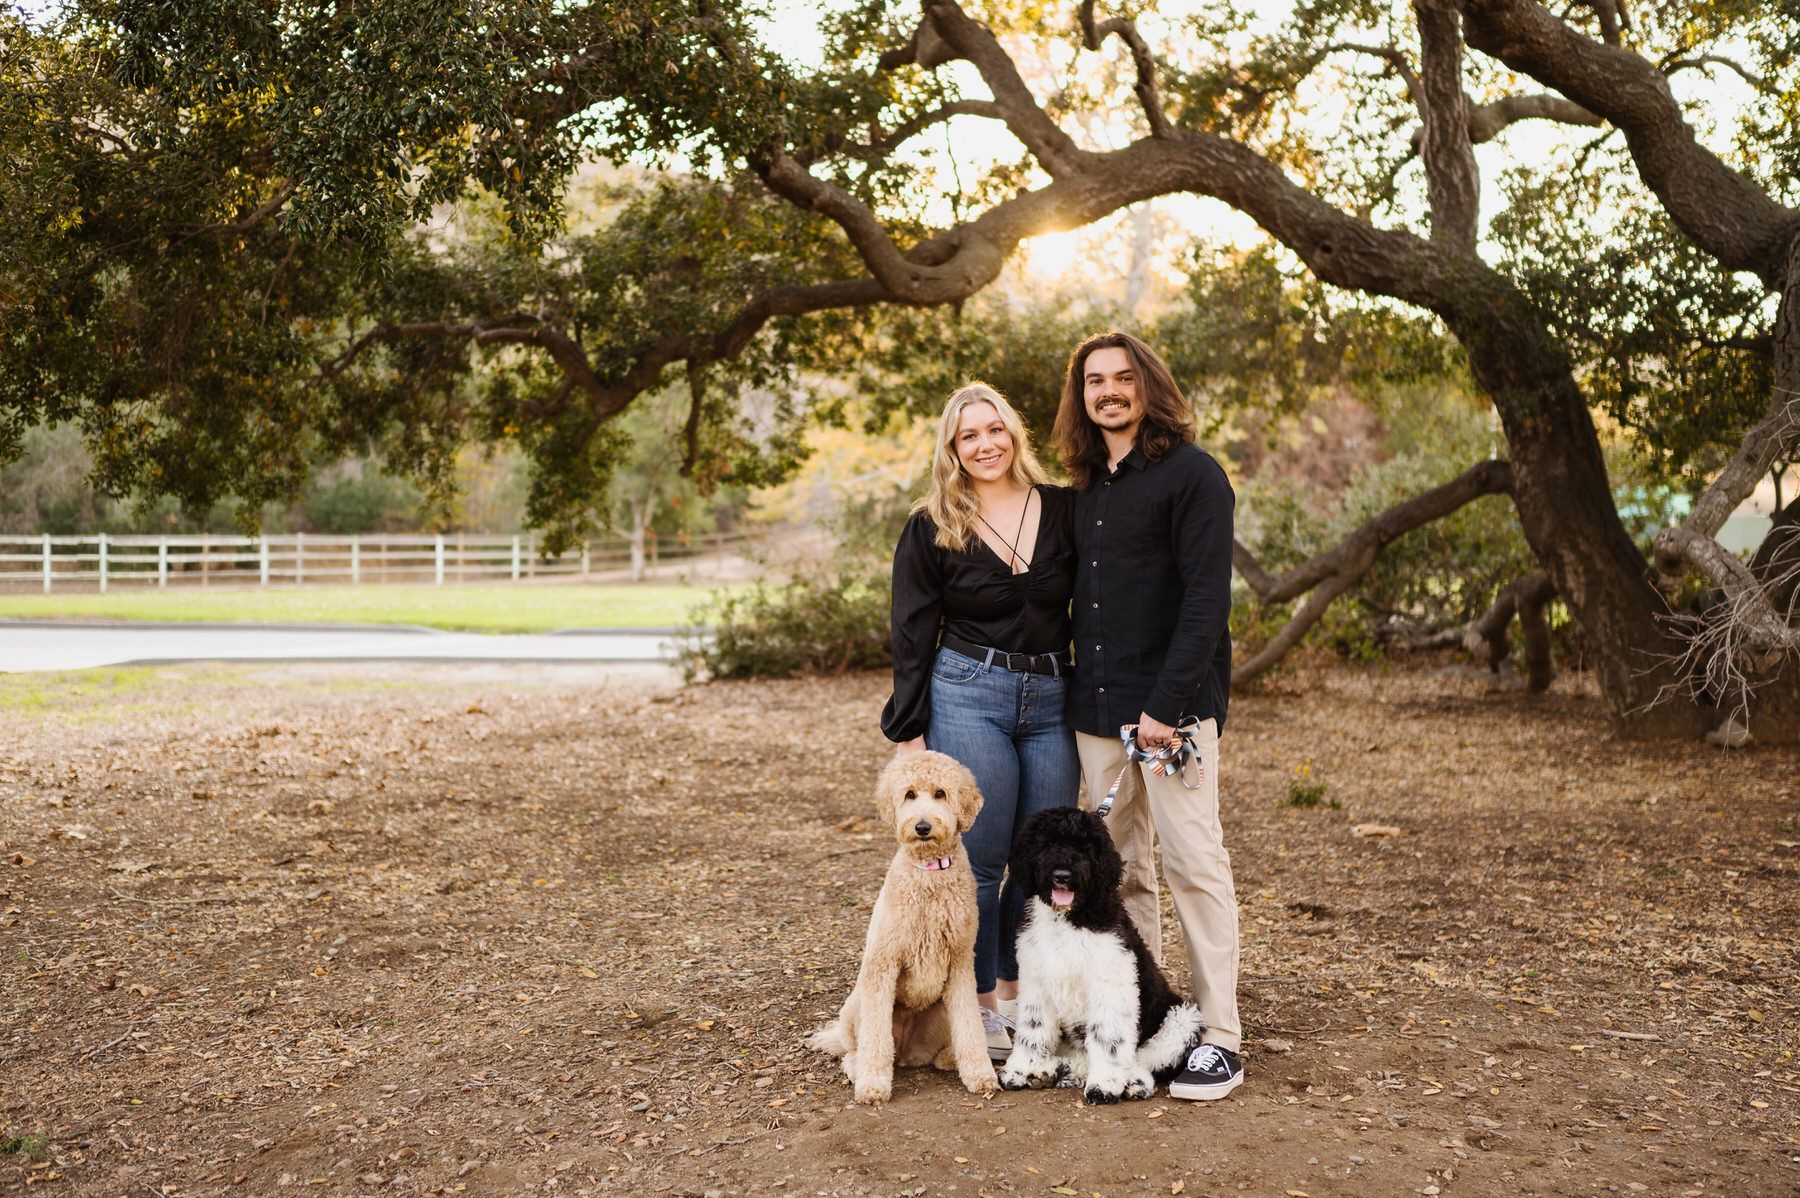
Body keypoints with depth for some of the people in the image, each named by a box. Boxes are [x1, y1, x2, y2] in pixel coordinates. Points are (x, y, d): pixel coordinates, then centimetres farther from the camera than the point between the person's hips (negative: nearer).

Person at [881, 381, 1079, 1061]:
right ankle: (979, 1004, 12)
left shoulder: (1062, 511, 6)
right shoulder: (930, 530, 0)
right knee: (979, 858, -1)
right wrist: (908, 731, -4)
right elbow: (912, 635, 0)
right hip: (967, 697, -3)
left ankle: (1017, 992, 22)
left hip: (1053, 700, 3)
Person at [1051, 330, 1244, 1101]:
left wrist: (1167, 703, -20)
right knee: (1117, 870, 9)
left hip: (1172, 706, -7)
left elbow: (1207, 597, -14)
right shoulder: (1087, 488, 16)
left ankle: (1220, 1038, 4)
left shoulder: (1192, 473, -6)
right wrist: (1084, 694, 7)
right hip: (1097, 712, 7)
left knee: (1193, 860, -4)